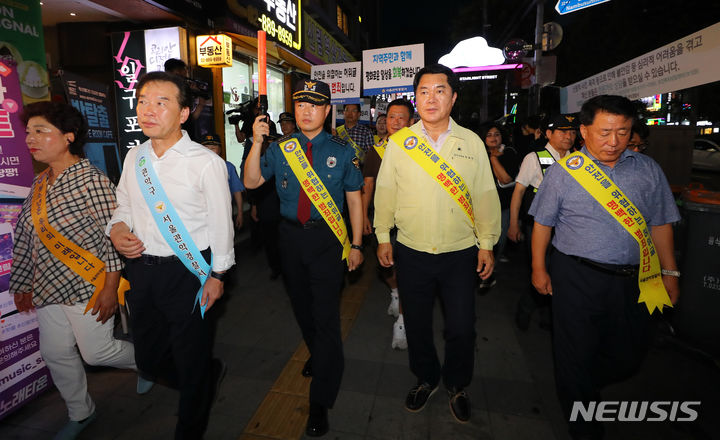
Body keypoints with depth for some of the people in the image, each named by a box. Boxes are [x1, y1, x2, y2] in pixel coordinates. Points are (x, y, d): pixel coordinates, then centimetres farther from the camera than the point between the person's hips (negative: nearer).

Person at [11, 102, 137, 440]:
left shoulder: (92, 180, -16)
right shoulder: (40, 183, 8)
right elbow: (25, 236, 15)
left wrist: (110, 289, -18)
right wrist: (22, 284, 18)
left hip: (87, 286, -8)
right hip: (48, 287, 8)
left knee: (97, 353, 2)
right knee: (55, 354, 15)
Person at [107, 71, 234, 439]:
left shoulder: (206, 163, -13)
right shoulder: (134, 157, 5)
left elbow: (221, 223, -10)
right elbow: (123, 204, 18)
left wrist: (217, 275, -8)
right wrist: (115, 229, -3)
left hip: (187, 272, -6)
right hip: (140, 269, 6)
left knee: (192, 362, 11)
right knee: (148, 358, 21)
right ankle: (210, 374, 49)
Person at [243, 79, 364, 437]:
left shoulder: (341, 151, -2)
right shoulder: (280, 148, 4)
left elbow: (354, 198, 0)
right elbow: (252, 182, -3)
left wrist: (356, 244, -3)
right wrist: (256, 143, -16)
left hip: (327, 238, -3)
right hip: (291, 236, 4)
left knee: (325, 314, -4)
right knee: (302, 306, 20)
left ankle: (320, 404, 12)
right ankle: (318, 354, 50)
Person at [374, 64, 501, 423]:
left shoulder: (472, 143, -1)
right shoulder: (398, 142, -2)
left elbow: (486, 196, 3)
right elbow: (385, 192, 2)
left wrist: (487, 244, 3)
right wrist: (383, 236, 3)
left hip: (460, 254, 0)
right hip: (412, 253, 0)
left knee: (461, 329, 10)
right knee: (416, 324, 16)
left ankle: (457, 386, 40)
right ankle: (425, 379, 43)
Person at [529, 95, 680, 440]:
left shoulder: (648, 170, 4)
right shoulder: (563, 172, -6)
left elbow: (660, 224, 10)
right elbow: (543, 223, -1)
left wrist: (669, 272, 10)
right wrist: (539, 268, -1)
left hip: (632, 279, 4)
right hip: (576, 277, -3)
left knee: (629, 353, 16)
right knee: (576, 353, 7)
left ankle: (586, 386, 48)